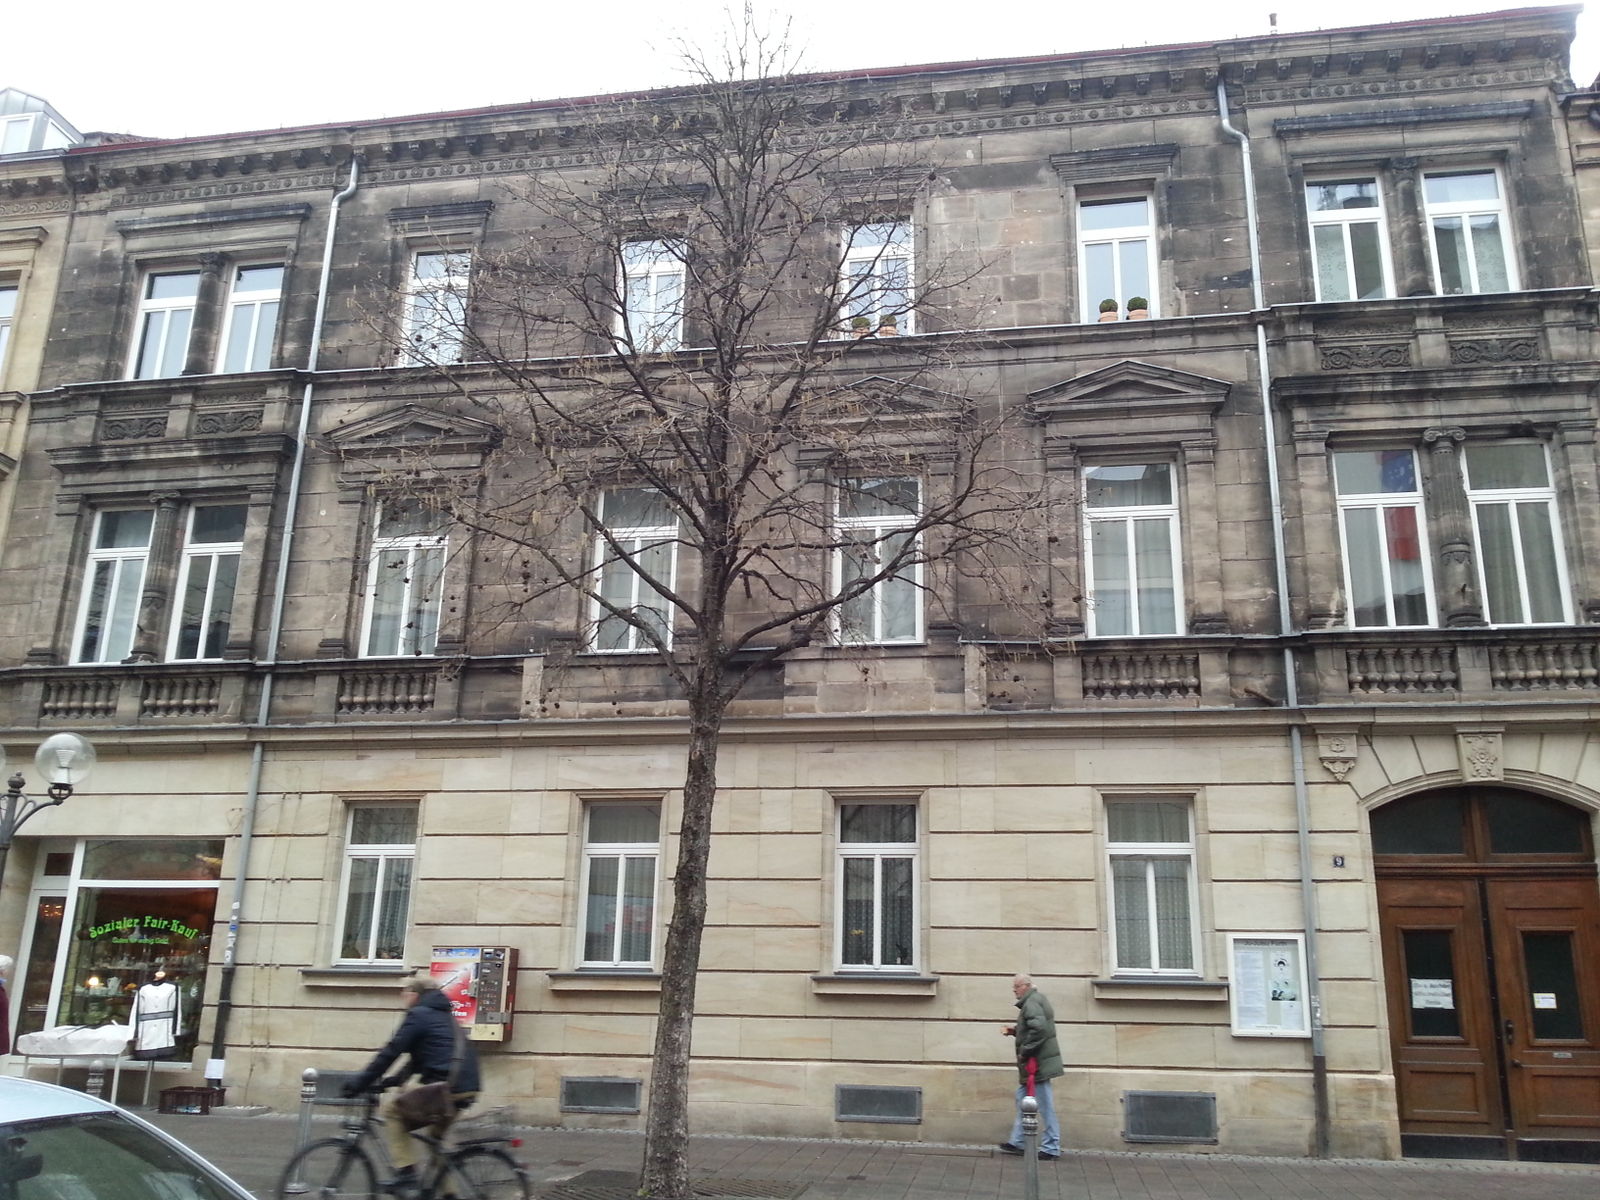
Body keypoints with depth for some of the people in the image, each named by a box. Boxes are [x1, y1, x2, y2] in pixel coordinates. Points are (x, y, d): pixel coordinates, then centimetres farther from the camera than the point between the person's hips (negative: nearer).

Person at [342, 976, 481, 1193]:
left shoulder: (418, 1015, -2)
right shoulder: (442, 1015, 25)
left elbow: (390, 1053, -6)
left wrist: (358, 1084, 0)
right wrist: (389, 1081, 27)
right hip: (467, 1089, 9)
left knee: (391, 1108, 7)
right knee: (435, 1137, 25)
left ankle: (406, 1172, 1)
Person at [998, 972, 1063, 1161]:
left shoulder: (1031, 1003, -17)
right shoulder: (1038, 999, 15)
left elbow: (1039, 1029, -29)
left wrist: (1025, 1052, -20)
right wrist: (1014, 1031, 10)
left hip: (1037, 1062, -11)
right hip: (1038, 1061, 11)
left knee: (1045, 1105, -3)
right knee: (1022, 1096, 18)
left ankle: (1051, 1149, 5)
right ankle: (1017, 1142, 26)